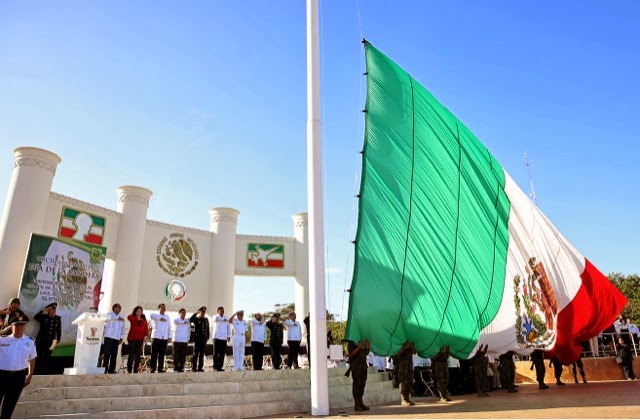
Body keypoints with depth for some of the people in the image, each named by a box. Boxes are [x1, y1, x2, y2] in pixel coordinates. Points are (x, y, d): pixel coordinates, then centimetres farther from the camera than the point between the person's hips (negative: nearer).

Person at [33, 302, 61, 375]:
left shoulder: (58, 318, 6)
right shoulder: (43, 316, 0)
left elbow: (59, 330, 10)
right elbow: (35, 317, -20)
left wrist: (58, 339, 9)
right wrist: (44, 310, -20)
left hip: (50, 341, 2)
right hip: (41, 340, -2)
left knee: (47, 358, 5)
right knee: (39, 357, 2)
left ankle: (45, 373, 13)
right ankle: (37, 373, 11)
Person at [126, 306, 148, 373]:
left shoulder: (143, 319, 12)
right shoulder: (132, 317, 5)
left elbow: (146, 327, 5)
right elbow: (129, 317, -20)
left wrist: (146, 335, -6)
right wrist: (137, 318, -24)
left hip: (140, 338, 3)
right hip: (132, 337, -3)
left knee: (138, 353, 0)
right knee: (131, 353, -3)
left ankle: (136, 369, 4)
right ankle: (129, 369, 1)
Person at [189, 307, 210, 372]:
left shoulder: (206, 319, 12)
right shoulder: (196, 319, -1)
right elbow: (190, 320, -22)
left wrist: (208, 337, 12)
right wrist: (196, 313, -20)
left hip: (204, 339, 4)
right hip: (197, 339, -4)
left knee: (202, 354, 6)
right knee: (196, 353, 0)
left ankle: (200, 367, 11)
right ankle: (194, 367, 5)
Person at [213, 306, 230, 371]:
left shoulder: (226, 318, 13)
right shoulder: (216, 317, 1)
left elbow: (228, 327, 14)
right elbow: (215, 319, -25)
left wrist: (229, 336, 6)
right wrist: (223, 319, -38)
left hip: (224, 338, 4)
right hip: (217, 337, -4)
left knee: (222, 353, 3)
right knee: (216, 353, -3)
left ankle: (220, 366, 9)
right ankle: (215, 366, 4)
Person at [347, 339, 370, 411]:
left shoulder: (364, 341, 14)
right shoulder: (352, 342, -5)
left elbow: (367, 353, 16)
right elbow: (351, 354, -13)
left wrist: (367, 347, -4)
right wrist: (358, 347, -23)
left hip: (363, 364, 6)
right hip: (355, 364, -6)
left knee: (362, 383, 6)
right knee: (356, 384, -7)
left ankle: (360, 403, 13)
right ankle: (356, 404, -3)